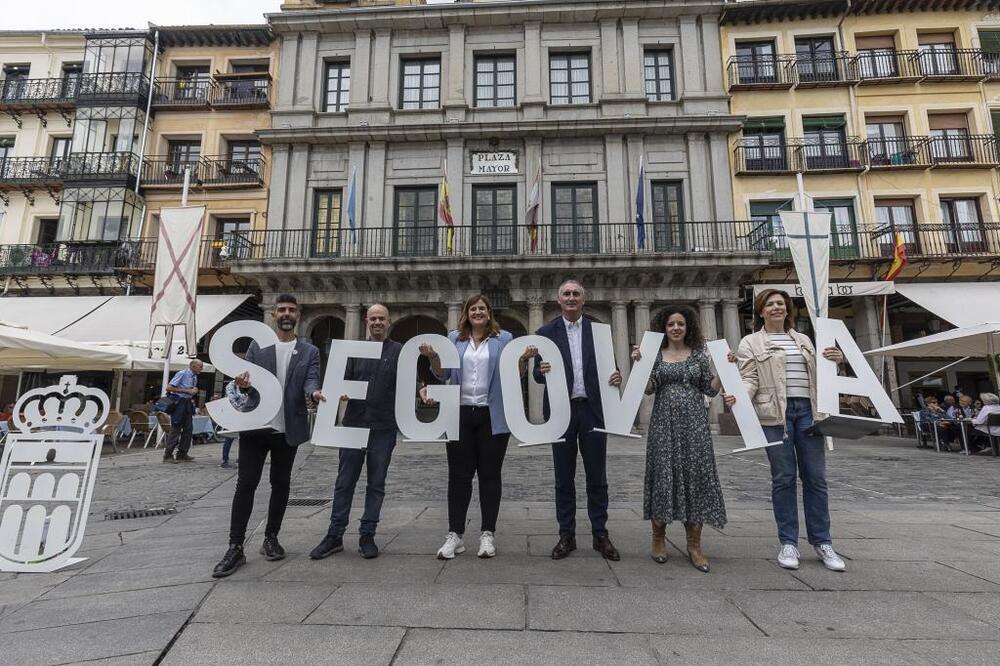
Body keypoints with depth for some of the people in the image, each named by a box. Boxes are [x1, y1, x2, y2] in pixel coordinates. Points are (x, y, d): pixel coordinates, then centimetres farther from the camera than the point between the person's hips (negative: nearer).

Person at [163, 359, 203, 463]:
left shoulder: (195, 377, 12)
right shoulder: (182, 374, -12)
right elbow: (169, 388, -16)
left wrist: (194, 391, 2)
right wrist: (186, 390, -17)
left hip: (188, 404, 8)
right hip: (178, 403, -8)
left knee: (188, 429, 7)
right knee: (176, 429, -4)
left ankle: (182, 454, 16)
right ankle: (167, 455, 5)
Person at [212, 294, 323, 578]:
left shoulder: (310, 352, 4)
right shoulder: (257, 345, 6)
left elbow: (311, 381, -7)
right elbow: (245, 379, 3)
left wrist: (315, 393, -31)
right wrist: (242, 384, -22)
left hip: (288, 428, 1)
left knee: (281, 483, 11)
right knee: (246, 483, -1)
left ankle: (271, 538, 26)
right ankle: (235, 547, 9)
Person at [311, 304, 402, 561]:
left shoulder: (398, 351, 3)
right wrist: (341, 392, -11)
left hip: (384, 427, -2)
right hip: (354, 424, 2)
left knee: (376, 484, 8)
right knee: (344, 482, 8)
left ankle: (367, 536, 21)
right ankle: (334, 536, 21)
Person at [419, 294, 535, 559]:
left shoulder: (504, 338, 6)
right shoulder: (454, 338, 10)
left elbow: (515, 374, 3)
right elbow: (443, 373, 8)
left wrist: (523, 360, -17)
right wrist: (433, 358, -12)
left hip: (492, 416, -1)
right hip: (460, 415, 1)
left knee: (490, 474, 5)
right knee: (459, 475, 4)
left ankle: (488, 534, 16)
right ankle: (455, 535, 14)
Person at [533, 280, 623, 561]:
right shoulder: (546, 332, 4)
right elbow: (538, 374, 2)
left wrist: (615, 377, -16)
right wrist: (541, 370, -21)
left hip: (593, 409, 1)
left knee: (597, 476, 9)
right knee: (564, 477, 9)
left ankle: (600, 534, 23)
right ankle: (566, 535, 22)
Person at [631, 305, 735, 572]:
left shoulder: (699, 354, 9)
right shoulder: (655, 354, 6)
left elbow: (711, 390, 6)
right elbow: (649, 388, -3)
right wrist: (640, 362, -13)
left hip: (694, 422, 1)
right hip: (664, 422, -1)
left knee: (696, 476, 1)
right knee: (662, 475, 1)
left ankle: (694, 545, 12)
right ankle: (659, 539, 17)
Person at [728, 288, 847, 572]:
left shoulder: (803, 340, 20)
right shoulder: (751, 343, 6)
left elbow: (817, 375, 25)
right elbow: (750, 380, -3)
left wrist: (835, 360, 6)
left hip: (807, 410, 4)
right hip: (775, 413, -4)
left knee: (815, 477, 4)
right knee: (783, 478, 1)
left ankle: (822, 542, 17)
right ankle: (788, 543, 12)